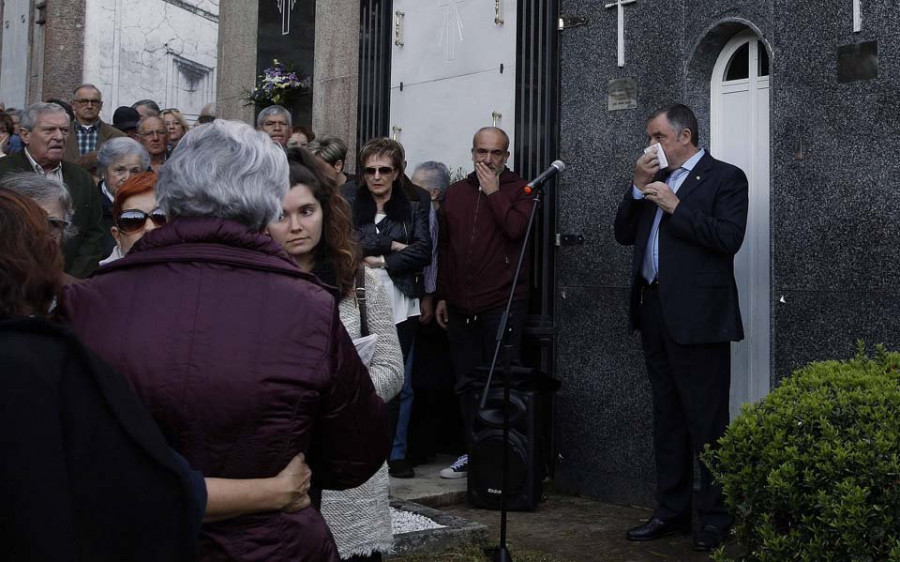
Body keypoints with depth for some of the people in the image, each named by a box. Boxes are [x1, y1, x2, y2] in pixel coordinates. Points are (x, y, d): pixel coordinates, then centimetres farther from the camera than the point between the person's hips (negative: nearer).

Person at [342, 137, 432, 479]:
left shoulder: (412, 210, 13)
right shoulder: (349, 203, 9)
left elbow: (423, 252, -2)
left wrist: (380, 261, -8)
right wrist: (393, 246, -6)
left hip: (400, 306, 2)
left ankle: (391, 452, 14)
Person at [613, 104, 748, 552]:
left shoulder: (725, 178, -2)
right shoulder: (656, 180, 18)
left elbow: (729, 237, -16)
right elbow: (623, 234, 13)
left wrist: (675, 207, -15)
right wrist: (638, 188, 1)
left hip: (697, 316, -7)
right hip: (654, 311, 8)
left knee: (706, 421, -4)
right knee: (667, 418, 13)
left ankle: (714, 517, 6)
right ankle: (671, 511, 22)